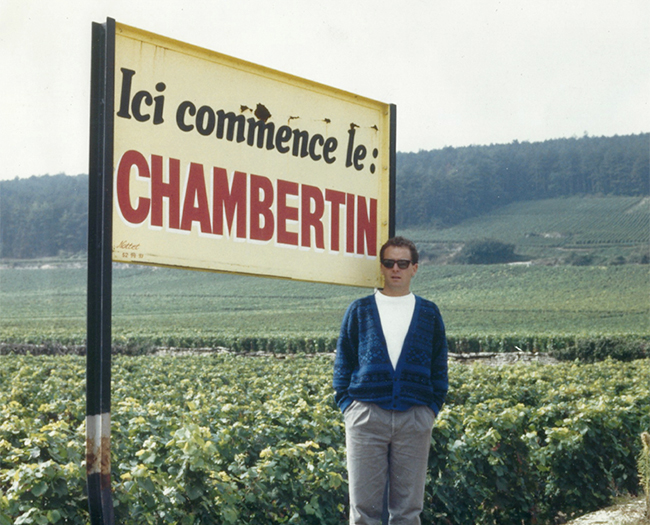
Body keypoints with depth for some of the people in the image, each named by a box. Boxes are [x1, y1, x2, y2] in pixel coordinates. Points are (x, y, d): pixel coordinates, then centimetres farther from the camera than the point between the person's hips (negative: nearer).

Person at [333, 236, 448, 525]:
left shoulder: (429, 313, 12)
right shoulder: (359, 310, 10)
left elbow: (439, 368, 13)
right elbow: (343, 363, 11)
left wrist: (432, 409, 2)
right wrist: (346, 405, 0)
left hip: (414, 418, 1)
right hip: (367, 414, -1)